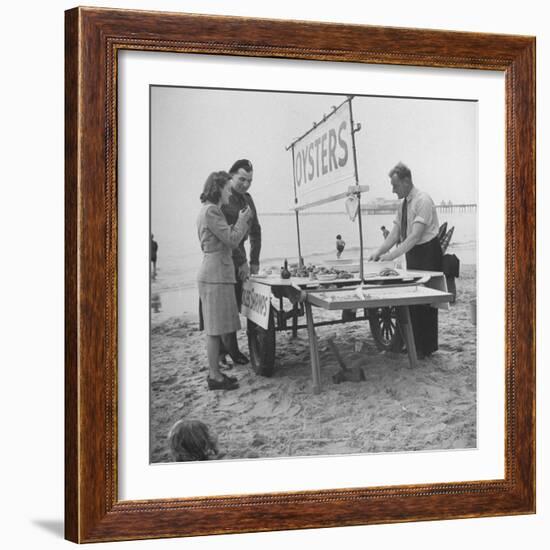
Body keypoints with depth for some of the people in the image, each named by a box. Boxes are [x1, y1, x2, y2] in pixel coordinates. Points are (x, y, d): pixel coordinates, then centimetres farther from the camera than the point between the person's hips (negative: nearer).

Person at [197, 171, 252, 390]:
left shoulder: (211, 211, 19)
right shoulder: (210, 211, -13)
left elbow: (227, 241, 20)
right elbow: (232, 240, -16)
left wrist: (242, 221, 15)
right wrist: (242, 220, -1)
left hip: (218, 274, 11)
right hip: (215, 275, -11)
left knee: (217, 328, 13)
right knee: (215, 328, -5)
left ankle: (215, 372, 19)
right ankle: (215, 377, 0)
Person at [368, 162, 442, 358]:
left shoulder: (423, 201, -18)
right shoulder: (404, 204, 8)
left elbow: (415, 235, -26)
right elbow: (395, 233, 7)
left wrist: (392, 255, -31)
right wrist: (378, 252, -7)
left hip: (427, 254, -9)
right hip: (412, 254, 9)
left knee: (425, 301, -4)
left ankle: (426, 348, 4)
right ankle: (415, 344, 20)